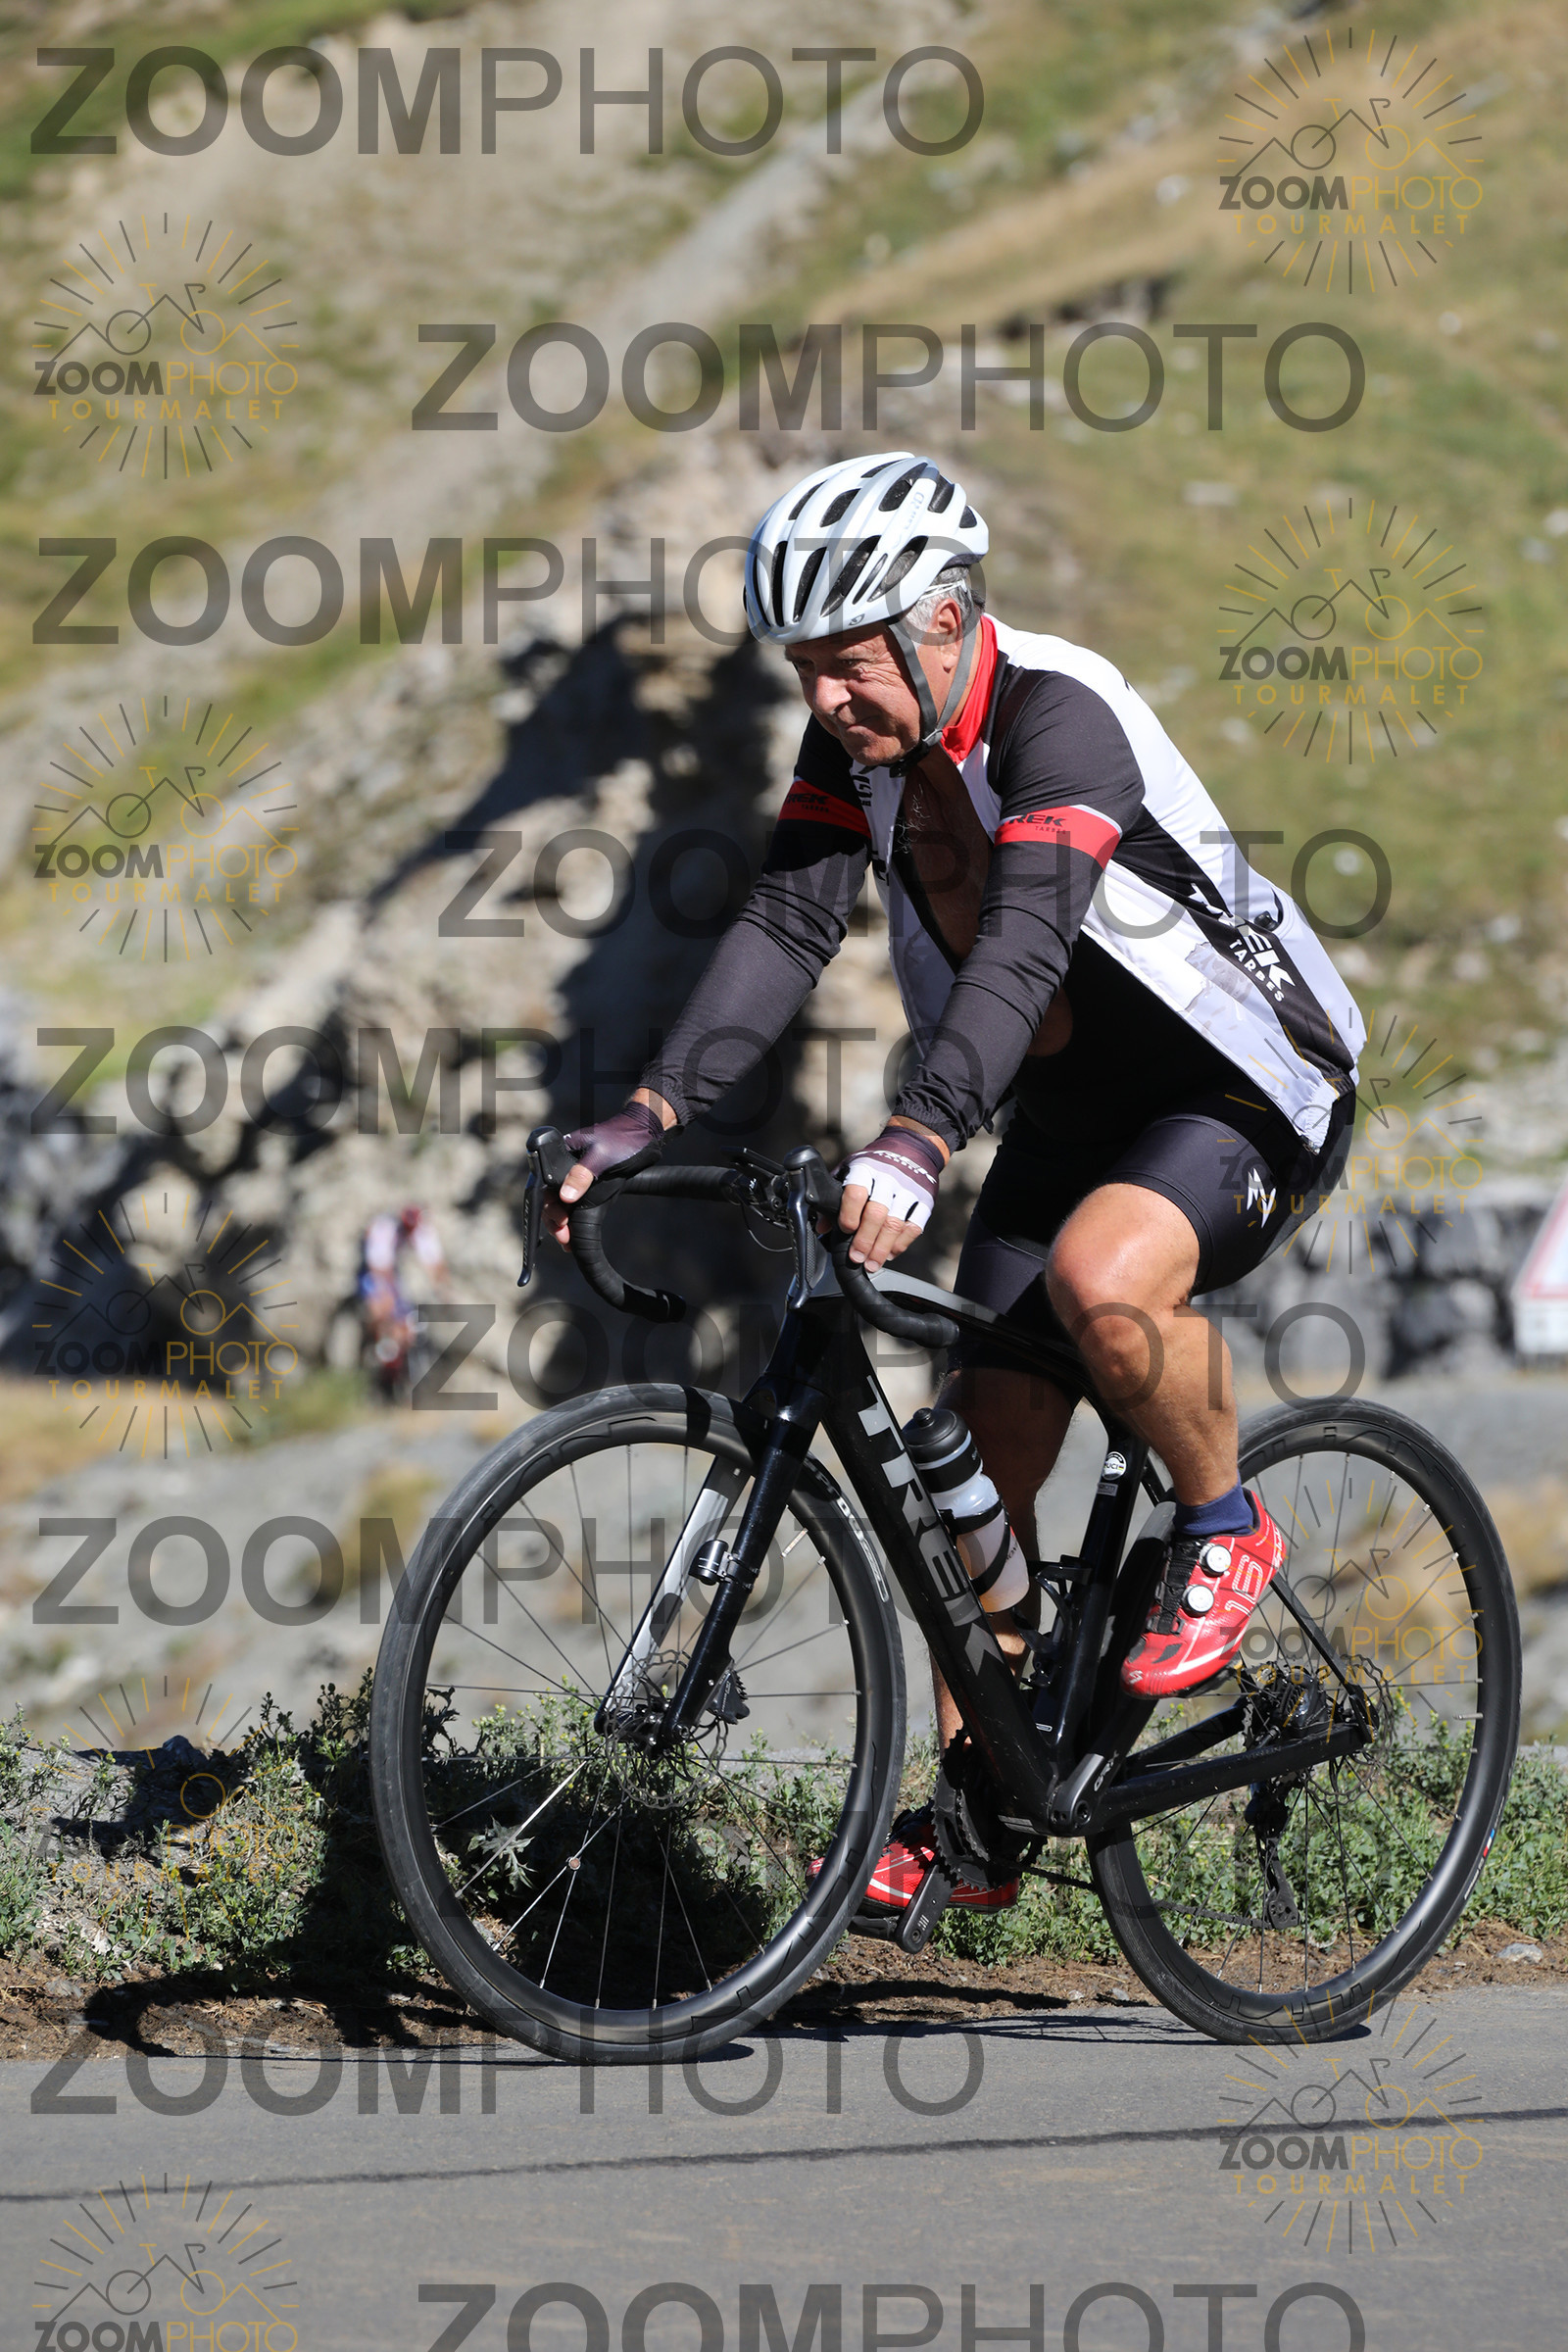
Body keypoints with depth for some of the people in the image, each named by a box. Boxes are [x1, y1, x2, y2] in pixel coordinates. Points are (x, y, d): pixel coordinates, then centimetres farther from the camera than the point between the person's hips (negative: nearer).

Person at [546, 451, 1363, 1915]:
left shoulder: (1059, 717, -29)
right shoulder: (861, 732, -6)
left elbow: (1023, 944, -42)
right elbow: (785, 926, -12)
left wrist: (915, 1145, -57)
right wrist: (648, 1119, -25)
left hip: (1246, 1096, -7)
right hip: (1067, 1110, 8)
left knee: (1101, 1282, -37)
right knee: (981, 1461, 2)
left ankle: (1224, 1533, -9)